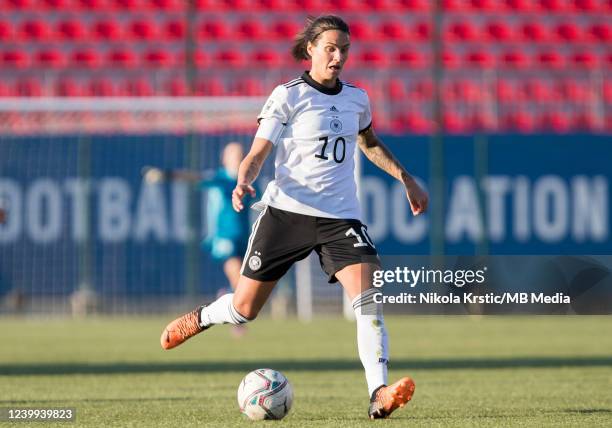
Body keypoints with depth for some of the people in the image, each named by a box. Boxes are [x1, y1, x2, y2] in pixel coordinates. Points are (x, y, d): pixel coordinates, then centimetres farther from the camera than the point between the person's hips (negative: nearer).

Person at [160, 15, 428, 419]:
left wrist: (407, 180, 29)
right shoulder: (288, 96, -5)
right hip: (287, 211, -3)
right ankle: (201, 317, 39)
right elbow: (258, 154, -7)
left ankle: (379, 395, -25)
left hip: (341, 216, 3)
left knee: (368, 298, -19)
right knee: (245, 307, 4)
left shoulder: (356, 99, 11)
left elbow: (370, 144, 31)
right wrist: (243, 182, -27)